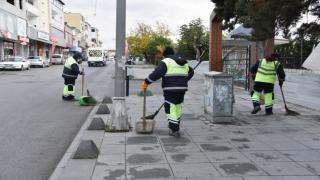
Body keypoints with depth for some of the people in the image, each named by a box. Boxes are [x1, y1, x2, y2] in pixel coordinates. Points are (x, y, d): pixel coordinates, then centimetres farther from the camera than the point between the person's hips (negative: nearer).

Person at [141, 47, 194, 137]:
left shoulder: (165, 62, -5)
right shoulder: (183, 62, 17)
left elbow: (156, 73, -18)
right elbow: (191, 72, 31)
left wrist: (146, 82, -11)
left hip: (170, 89, -6)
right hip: (182, 89, 7)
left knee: (171, 109, 0)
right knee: (178, 107, 20)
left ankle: (175, 130, 0)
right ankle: (175, 125, 32)